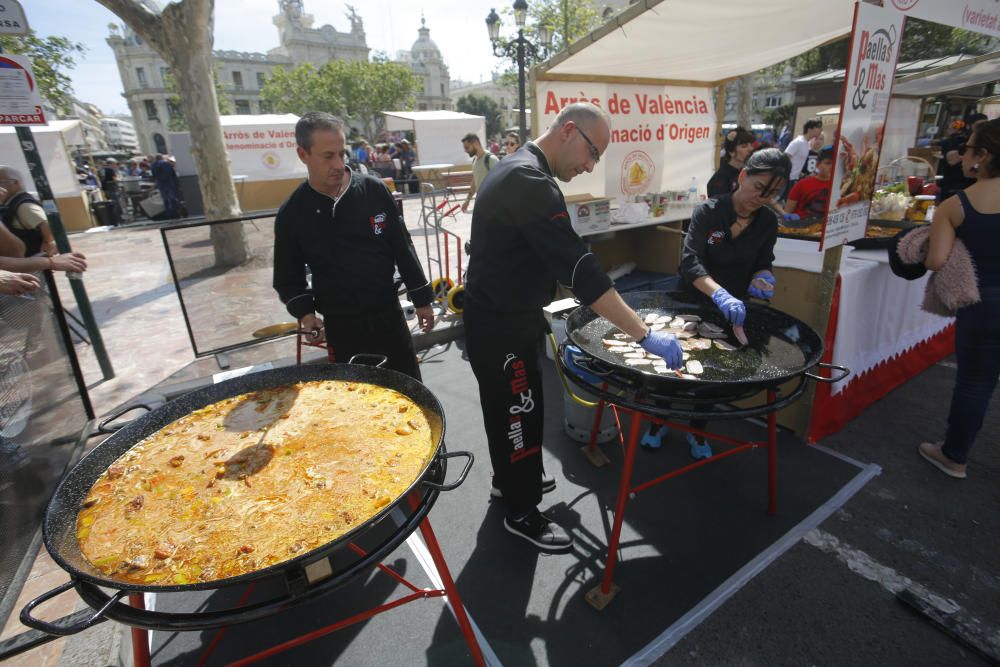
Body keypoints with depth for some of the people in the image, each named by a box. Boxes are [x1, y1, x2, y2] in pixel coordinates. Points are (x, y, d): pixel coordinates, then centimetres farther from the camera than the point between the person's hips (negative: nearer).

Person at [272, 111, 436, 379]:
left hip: (389, 314, 1)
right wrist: (304, 312, -12)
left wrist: (422, 297, 4)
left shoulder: (374, 190, -5)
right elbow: (288, 277, 5)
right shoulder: (292, 214, -4)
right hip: (341, 326, 0)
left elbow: (402, 248, 2)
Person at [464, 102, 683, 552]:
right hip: (500, 328, -10)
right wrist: (645, 335, -28)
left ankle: (510, 479, 45)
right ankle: (521, 514, 27)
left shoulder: (517, 170, 9)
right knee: (518, 413, 6)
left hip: (506, 316, 10)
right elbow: (580, 269, -32)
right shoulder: (529, 183, -25)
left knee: (514, 408, 23)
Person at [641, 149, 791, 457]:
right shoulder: (708, 211, -20)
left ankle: (697, 433, 34)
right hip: (691, 304, -3)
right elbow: (690, 261, -32)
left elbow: (762, 263, 5)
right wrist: (719, 294, -48)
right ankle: (657, 424, 29)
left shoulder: (768, 221, -6)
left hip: (731, 311, 4)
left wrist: (761, 277, -19)